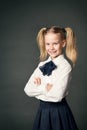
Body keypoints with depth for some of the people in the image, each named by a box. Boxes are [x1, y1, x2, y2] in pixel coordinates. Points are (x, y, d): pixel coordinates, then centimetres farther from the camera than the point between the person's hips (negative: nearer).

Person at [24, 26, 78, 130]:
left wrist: (39, 86, -10)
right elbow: (28, 90, 0)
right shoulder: (42, 64, 4)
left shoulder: (65, 65, -13)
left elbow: (57, 95, -22)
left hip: (58, 111, -5)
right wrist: (45, 87, -14)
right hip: (42, 110, 5)